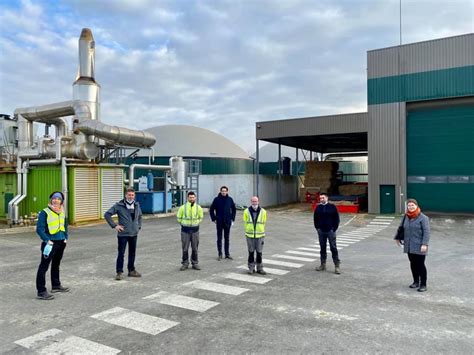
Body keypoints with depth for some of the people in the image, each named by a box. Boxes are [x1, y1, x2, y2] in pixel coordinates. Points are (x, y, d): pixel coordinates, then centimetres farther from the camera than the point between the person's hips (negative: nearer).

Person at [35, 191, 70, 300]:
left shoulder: (62, 212, 10)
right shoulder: (45, 212, -11)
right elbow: (39, 229, -15)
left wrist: (65, 238, 12)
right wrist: (47, 241, -20)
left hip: (61, 242, 7)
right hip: (50, 243, -7)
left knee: (56, 265, 21)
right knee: (44, 267, -3)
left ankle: (56, 285, 35)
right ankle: (41, 292, 1)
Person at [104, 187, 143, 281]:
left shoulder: (137, 205, 8)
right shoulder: (119, 205, -8)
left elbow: (140, 216, 27)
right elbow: (107, 214, -8)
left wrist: (139, 226, 15)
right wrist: (114, 225, -11)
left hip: (134, 234, 5)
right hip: (123, 234, -5)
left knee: (132, 253, 13)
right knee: (121, 253, -3)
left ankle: (131, 270, 25)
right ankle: (119, 272, 7)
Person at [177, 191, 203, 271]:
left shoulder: (198, 207, -1)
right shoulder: (183, 207, -7)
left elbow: (200, 218, 16)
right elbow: (179, 218, 7)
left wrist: (196, 223, 7)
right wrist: (184, 224, 9)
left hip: (195, 230, 2)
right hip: (185, 230, -1)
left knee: (195, 248, 9)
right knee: (185, 248, 4)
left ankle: (195, 263, 21)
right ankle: (185, 263, 17)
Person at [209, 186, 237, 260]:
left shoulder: (230, 199, 1)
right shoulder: (217, 199, -5)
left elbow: (233, 209, 11)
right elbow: (211, 209, 0)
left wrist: (232, 219, 5)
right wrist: (214, 219, -4)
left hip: (227, 222, 2)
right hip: (219, 222, -2)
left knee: (227, 238, 10)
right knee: (219, 238, 5)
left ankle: (227, 254, 18)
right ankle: (220, 254, 14)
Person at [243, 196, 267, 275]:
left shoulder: (263, 212, -2)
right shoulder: (246, 211, -4)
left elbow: (263, 223, 9)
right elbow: (245, 222, 7)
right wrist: (249, 231, 11)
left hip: (260, 235, 0)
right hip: (250, 235, 0)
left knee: (259, 252, 6)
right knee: (251, 252, 8)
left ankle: (260, 268, 17)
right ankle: (251, 268, 19)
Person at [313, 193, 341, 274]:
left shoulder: (332, 207, -2)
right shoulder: (318, 208, 6)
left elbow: (336, 218, 0)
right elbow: (315, 218, 14)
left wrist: (334, 228, -6)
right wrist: (317, 227, 5)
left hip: (330, 231, -3)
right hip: (321, 231, 3)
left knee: (333, 248, -3)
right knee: (322, 248, 10)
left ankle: (337, 266, 3)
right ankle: (323, 265, 20)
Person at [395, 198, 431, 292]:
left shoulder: (423, 218, -10)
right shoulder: (406, 217, 8)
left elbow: (426, 232, -14)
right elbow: (401, 228, 21)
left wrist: (424, 244, -21)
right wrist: (398, 238, 26)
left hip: (419, 247, -6)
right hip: (409, 246, 6)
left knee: (420, 265, -2)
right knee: (413, 264, 13)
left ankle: (423, 285, 8)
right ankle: (416, 282, 27)